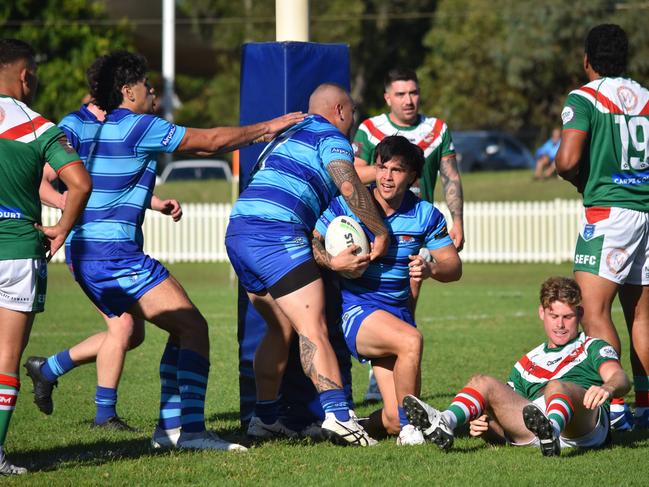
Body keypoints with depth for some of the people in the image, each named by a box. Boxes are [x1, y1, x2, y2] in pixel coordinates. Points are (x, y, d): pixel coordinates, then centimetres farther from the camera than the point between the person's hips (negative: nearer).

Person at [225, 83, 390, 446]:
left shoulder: (288, 136, 31)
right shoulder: (330, 137, 4)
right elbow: (350, 187, -13)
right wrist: (381, 233, -4)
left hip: (238, 230, 9)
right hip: (275, 234, -9)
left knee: (281, 328, 19)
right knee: (313, 330, -14)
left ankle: (265, 417, 20)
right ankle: (338, 416, -25)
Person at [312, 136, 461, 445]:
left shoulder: (426, 215, 3)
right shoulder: (346, 205, -4)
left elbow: (454, 266, 3)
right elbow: (309, 244, -4)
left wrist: (431, 268, -19)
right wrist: (334, 263, -23)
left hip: (398, 312, 4)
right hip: (355, 308, -4)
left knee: (394, 421, -6)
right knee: (410, 340, -36)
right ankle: (409, 427, -19)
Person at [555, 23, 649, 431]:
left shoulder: (585, 99, -5)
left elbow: (567, 160, -15)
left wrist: (580, 180, 6)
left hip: (610, 211, -7)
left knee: (595, 309, -8)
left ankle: (615, 407, -19)